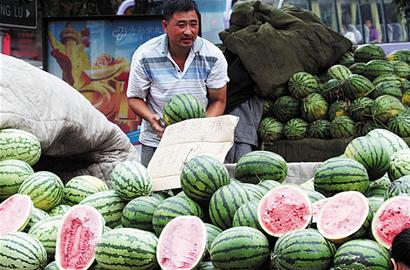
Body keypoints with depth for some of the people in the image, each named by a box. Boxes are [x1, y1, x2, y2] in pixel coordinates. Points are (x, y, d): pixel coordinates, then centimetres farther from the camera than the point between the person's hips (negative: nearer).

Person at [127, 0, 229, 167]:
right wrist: (151, 118, -22)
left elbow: (218, 101, -1)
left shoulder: (213, 56, -9)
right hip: (155, 141, 0)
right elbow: (134, 98, -1)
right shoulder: (144, 56, -11)